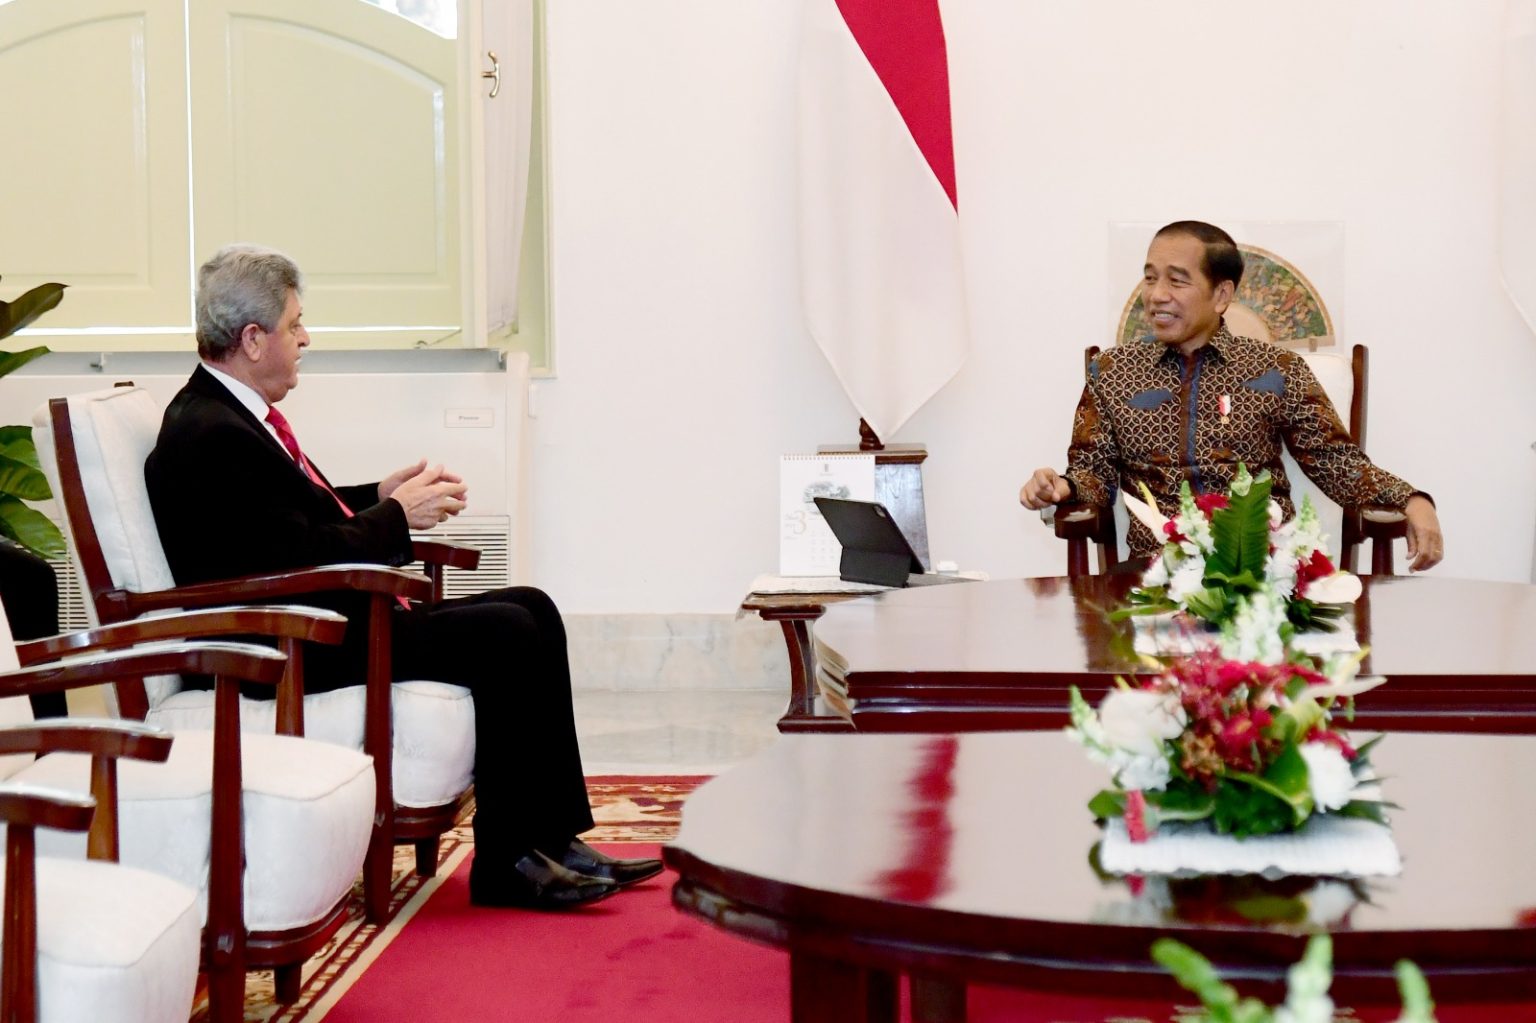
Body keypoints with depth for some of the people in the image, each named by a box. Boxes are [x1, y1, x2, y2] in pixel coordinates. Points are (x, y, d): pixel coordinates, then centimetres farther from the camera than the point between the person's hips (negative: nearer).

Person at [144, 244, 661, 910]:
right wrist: (396, 516, -9)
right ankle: (507, 864, -9)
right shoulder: (211, 437, -19)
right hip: (300, 653, -11)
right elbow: (304, 556, -22)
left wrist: (382, 495, 10)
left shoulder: (234, 411, 14)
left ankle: (553, 841, 3)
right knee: (505, 636, -18)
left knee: (531, 610, 5)